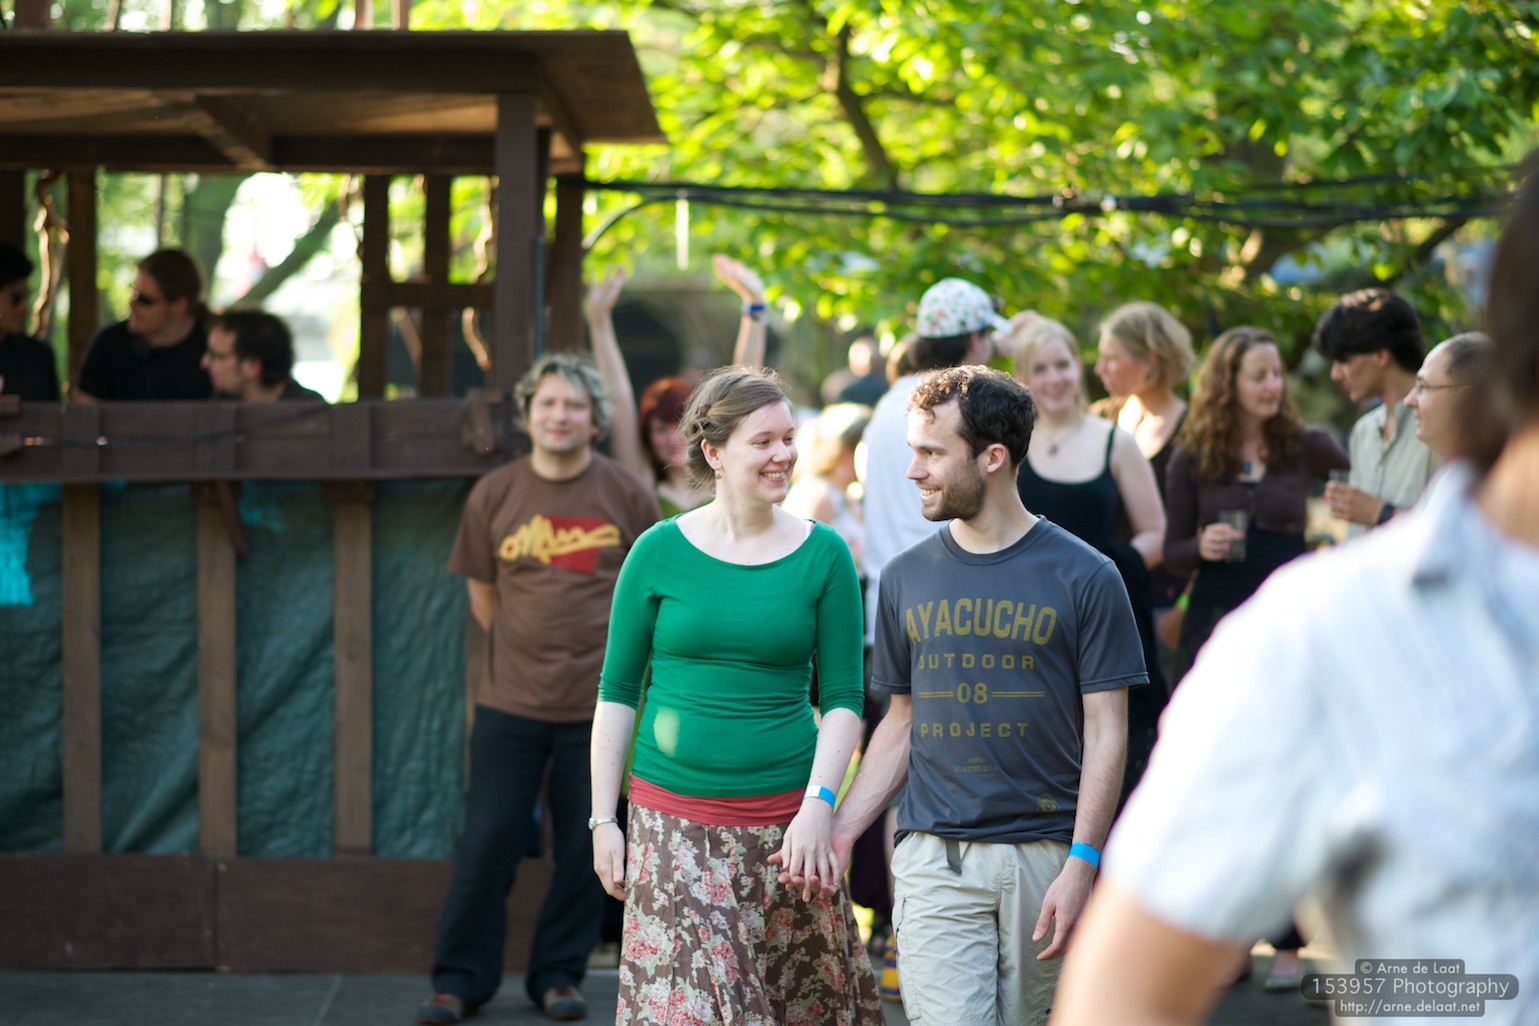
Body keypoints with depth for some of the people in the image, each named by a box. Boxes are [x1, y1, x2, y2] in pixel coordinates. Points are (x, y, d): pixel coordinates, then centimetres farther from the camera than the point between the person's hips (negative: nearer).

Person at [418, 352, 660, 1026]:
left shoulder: (627, 496, -1)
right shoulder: (493, 496, 1)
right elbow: (481, 592, 12)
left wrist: (613, 657, 8)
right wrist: (525, 650, 12)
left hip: (598, 705, 0)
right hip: (510, 702, 0)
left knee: (583, 850, 5)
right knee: (486, 844, 1)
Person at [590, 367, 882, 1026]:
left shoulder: (822, 555, 2)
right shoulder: (660, 551, 1)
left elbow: (842, 699, 2)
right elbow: (617, 692, 6)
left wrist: (818, 805, -11)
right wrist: (603, 818, 2)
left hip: (784, 822, 1)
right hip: (672, 821, -1)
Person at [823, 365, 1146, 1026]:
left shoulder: (1084, 577, -1)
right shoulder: (906, 578, 9)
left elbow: (1106, 732, -3)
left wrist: (1081, 865, -12)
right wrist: (839, 829, 5)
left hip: (1045, 854, -2)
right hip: (935, 857, 2)